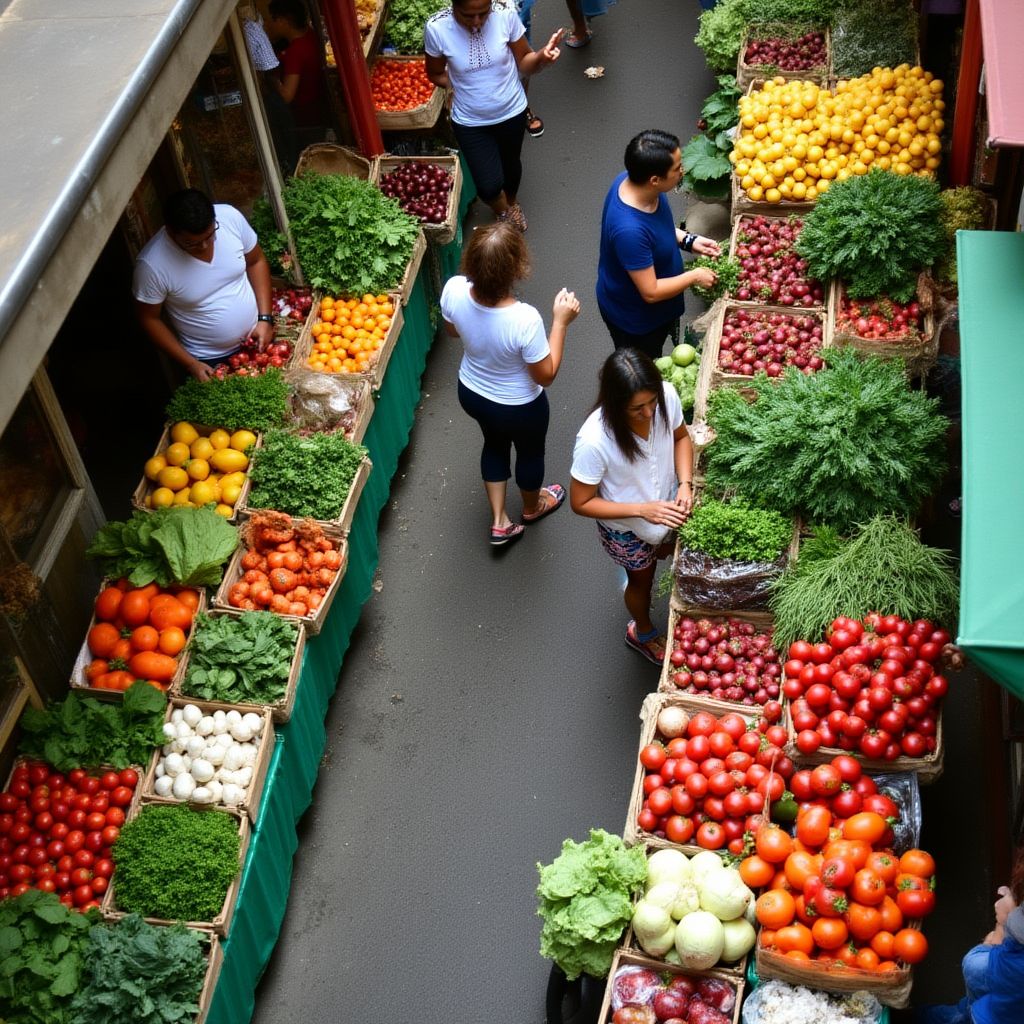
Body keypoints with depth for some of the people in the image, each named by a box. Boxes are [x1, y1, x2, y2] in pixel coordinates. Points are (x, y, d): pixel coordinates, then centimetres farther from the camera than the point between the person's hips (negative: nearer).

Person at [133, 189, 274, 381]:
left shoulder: (230, 216, -21)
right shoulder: (152, 264, -29)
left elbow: (256, 261, -4)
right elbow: (149, 318, -14)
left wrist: (265, 318, -10)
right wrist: (190, 364, -15)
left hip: (255, 337, 3)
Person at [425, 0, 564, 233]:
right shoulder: (436, 28, -23)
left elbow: (523, 63, -11)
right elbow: (435, 74, -4)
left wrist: (542, 57, -31)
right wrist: (463, 86, -14)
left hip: (511, 112, 1)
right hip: (469, 121, -1)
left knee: (511, 163, 27)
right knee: (489, 186, 1)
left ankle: (512, 202, 62)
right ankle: (501, 211, 40)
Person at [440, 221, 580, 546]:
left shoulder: (454, 290, -27)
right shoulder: (525, 320, -41)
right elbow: (546, 376, -23)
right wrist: (560, 321, -20)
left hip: (470, 394, 4)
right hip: (519, 408, -4)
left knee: (495, 444, 34)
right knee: (529, 453, 29)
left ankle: (499, 522, 48)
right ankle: (532, 507, 59)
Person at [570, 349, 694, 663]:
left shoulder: (666, 395, -29)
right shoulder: (594, 440, -41)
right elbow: (581, 503, -26)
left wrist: (685, 483, -22)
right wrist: (641, 510, -34)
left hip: (666, 507, 4)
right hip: (627, 529, -4)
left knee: (668, 552, 35)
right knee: (643, 579, 26)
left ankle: (637, 577, 71)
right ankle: (643, 633, 60)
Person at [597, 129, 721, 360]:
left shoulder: (633, 181, -17)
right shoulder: (629, 230, -43)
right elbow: (651, 292, -32)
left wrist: (688, 241, -4)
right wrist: (694, 276, -19)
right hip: (634, 318, -8)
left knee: (652, 365, 32)